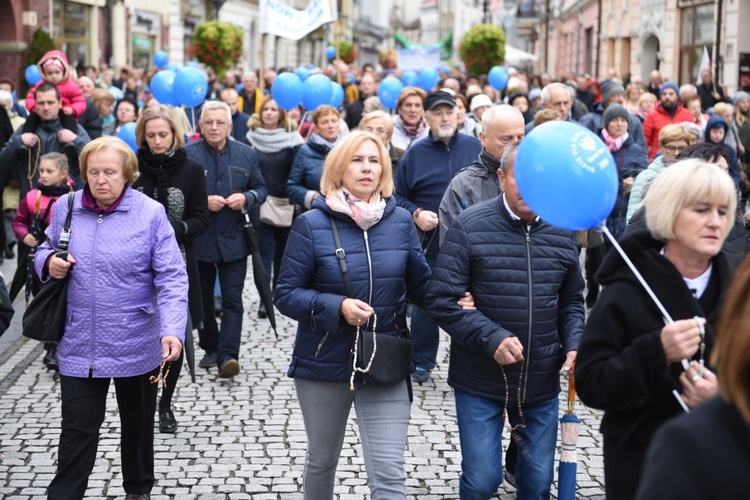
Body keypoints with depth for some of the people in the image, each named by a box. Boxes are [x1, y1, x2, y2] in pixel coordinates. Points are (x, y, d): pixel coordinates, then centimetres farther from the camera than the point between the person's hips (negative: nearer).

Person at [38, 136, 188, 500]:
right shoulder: (65, 207, 0)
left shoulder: (151, 214, -10)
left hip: (136, 346, -1)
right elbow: (45, 249, 16)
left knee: (138, 424, 17)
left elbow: (172, 279, -13)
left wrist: (173, 330, -26)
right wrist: (48, 263, -9)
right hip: (79, 345, 1)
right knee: (77, 428, 2)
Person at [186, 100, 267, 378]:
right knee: (203, 299, 13)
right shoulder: (187, 154, -2)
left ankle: (228, 356, -10)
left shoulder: (246, 155, 5)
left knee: (232, 300, -7)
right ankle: (210, 349, 28)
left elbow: (261, 189, 11)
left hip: (233, 240, 0)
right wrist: (202, 201, -17)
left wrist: (246, 198, -10)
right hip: (198, 240, 0)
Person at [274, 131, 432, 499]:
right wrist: (337, 307, -24)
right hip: (324, 363, 0)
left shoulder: (400, 221, -1)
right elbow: (286, 294, -9)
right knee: (322, 460, 20)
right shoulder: (312, 224, -9)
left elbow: (421, 286, 5)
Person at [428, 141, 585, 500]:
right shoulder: (470, 227, -11)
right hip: (480, 381, -3)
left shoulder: (562, 231, 1)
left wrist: (574, 346, -5)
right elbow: (441, 300, -13)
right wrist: (491, 337, -23)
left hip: (542, 383, 4)